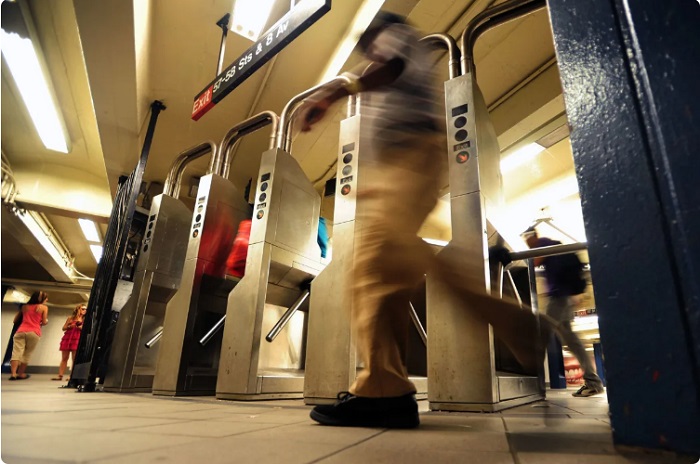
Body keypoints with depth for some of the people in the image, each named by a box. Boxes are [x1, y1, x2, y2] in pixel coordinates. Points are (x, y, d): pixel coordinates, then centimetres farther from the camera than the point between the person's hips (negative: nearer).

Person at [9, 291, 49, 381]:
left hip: (20, 331, 3)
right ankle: (21, 374, 14)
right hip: (34, 332, -2)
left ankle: (13, 374, -17)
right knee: (27, 354, 8)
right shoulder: (44, 307, 6)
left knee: (16, 352, -6)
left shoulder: (24, 306, 18)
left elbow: (15, 319, 26)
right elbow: (44, 322, 3)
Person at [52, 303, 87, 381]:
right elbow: (64, 328, 15)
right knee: (64, 358, 3)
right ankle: (60, 375, 4)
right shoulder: (70, 318, 15)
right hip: (67, 338, 3)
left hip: (77, 339, -2)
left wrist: (81, 327, -13)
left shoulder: (85, 319, 10)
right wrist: (70, 326, -3)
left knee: (74, 359, -7)